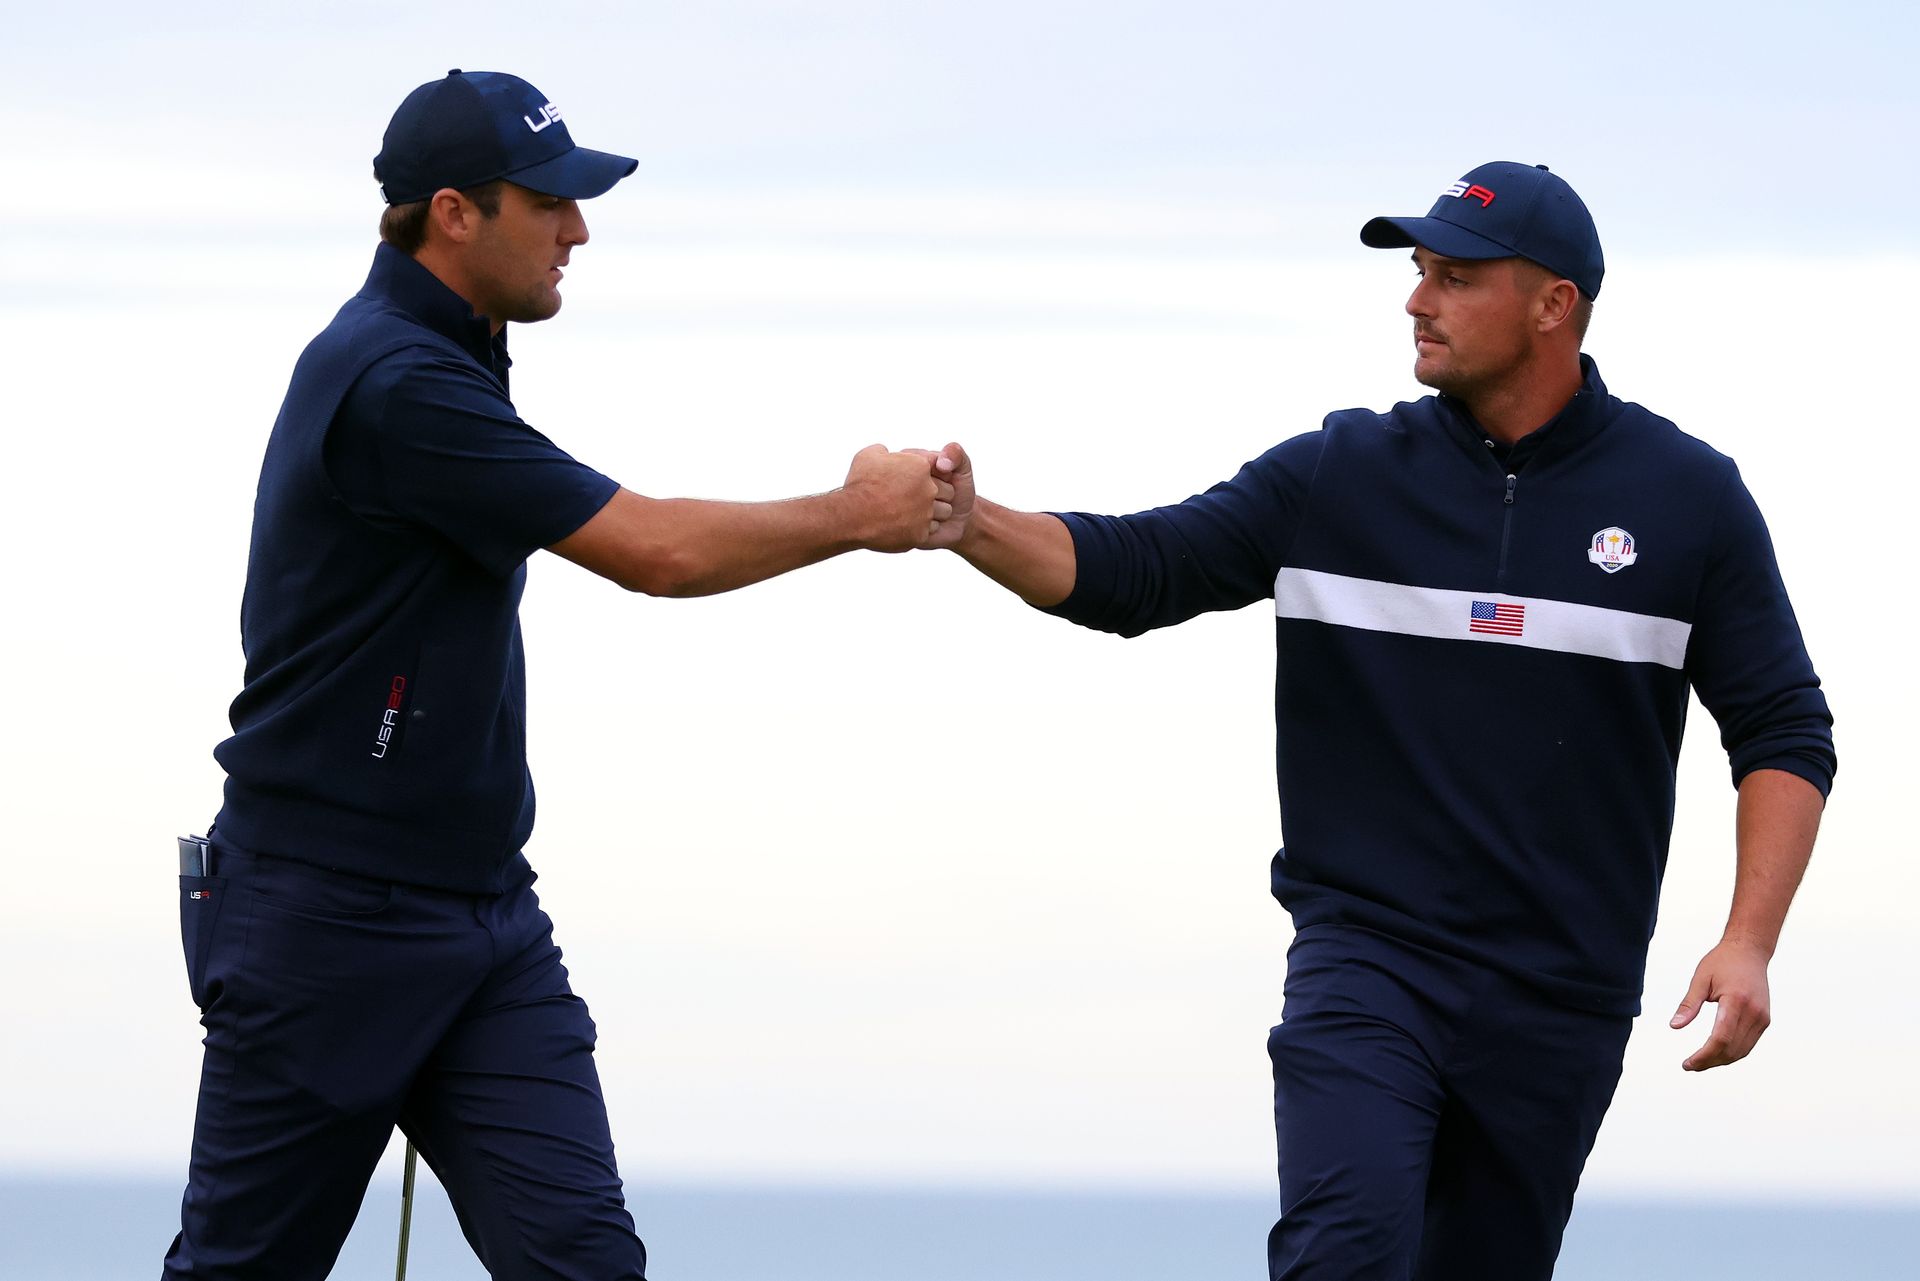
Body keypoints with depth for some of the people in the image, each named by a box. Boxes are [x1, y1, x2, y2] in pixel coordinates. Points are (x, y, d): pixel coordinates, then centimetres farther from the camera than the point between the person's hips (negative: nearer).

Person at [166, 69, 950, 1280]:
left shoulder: (441, 361, 11)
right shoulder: (394, 385, -21)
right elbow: (656, 551, -21)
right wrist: (857, 515, -9)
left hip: (482, 910, 9)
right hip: (326, 911, -9)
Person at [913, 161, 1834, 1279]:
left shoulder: (1688, 497, 2)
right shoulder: (1338, 476, 4)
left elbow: (1786, 734, 4)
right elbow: (1129, 570, 1)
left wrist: (1749, 945, -9)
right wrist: (973, 526, -18)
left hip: (1562, 1010, 1)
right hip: (1367, 964, 0)